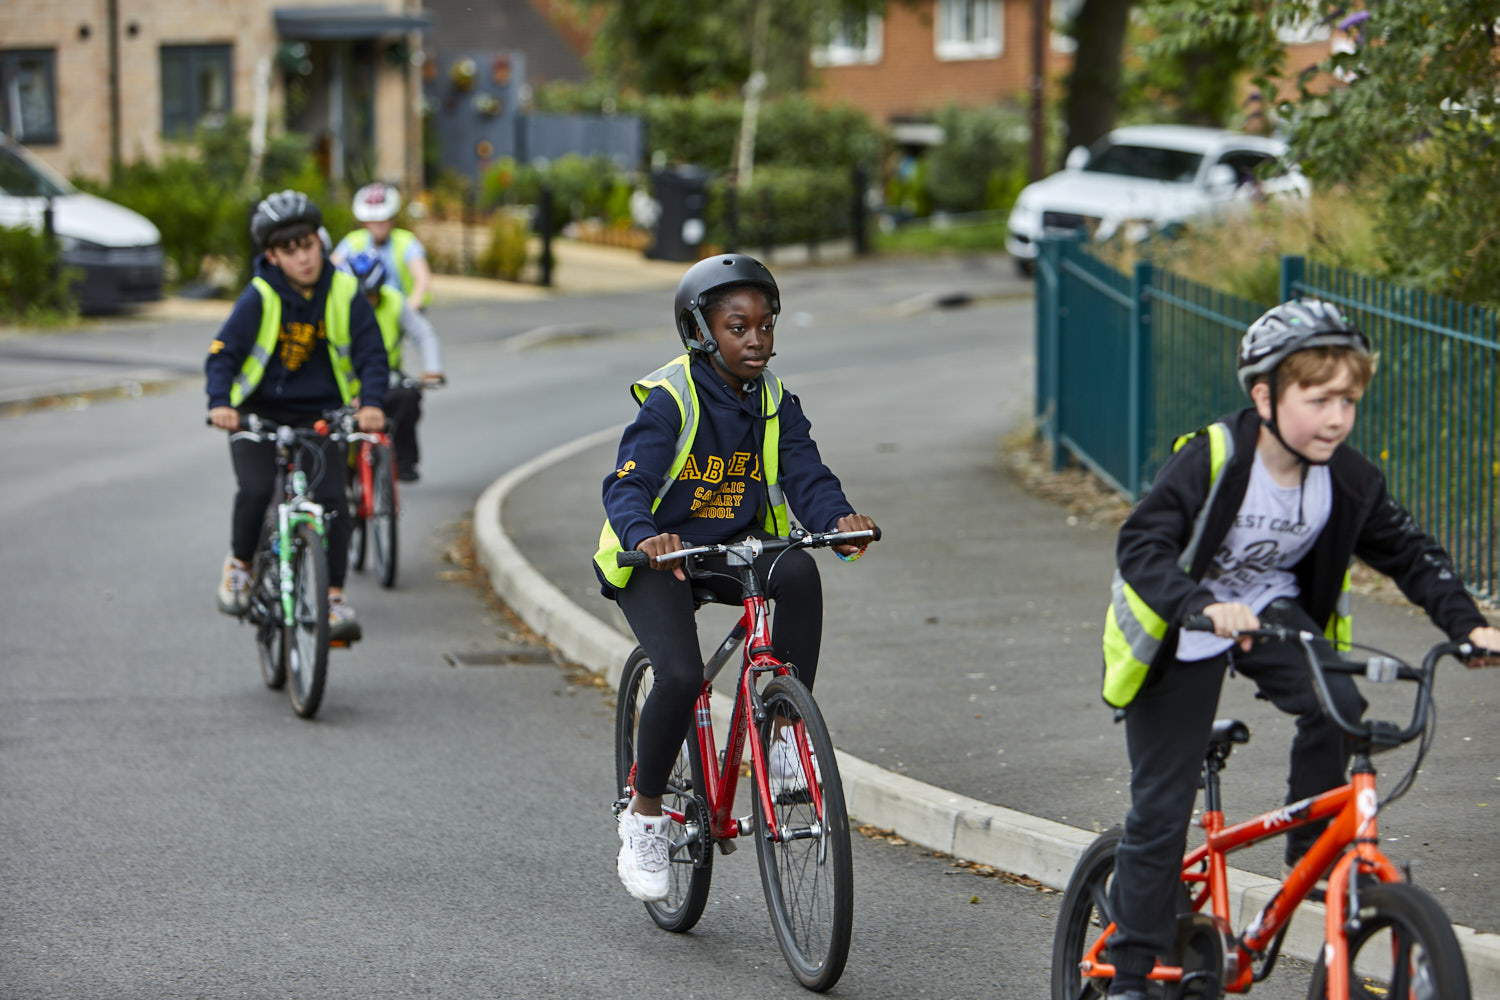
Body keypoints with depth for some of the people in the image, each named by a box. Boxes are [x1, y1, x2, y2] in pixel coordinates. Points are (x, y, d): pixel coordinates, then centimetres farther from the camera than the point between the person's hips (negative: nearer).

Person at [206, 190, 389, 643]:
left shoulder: (344, 293, -7)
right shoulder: (260, 297, -14)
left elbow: (371, 353, -9)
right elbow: (223, 353, -19)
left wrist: (371, 402, -28)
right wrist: (220, 403, -38)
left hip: (318, 417, 2)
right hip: (258, 413, -2)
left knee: (331, 500, -15)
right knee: (256, 489, -23)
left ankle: (334, 600, -8)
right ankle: (239, 564, 5)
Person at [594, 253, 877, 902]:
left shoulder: (773, 404, 0)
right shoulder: (670, 399, -16)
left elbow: (806, 476, -11)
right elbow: (627, 484, -26)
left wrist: (838, 519, -34)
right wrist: (643, 534, -48)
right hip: (654, 557, -4)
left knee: (799, 570, -29)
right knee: (681, 677, -26)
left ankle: (788, 731, -20)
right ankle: (644, 816, -4)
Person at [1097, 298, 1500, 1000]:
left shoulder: (1348, 480, -12)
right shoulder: (1210, 460, -27)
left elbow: (1409, 553, -1)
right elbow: (1141, 547, -34)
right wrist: (1204, 606, -51)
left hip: (1271, 611, 4)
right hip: (1180, 631, -4)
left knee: (1338, 705, -26)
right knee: (1161, 810, -4)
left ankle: (1310, 845, -3)